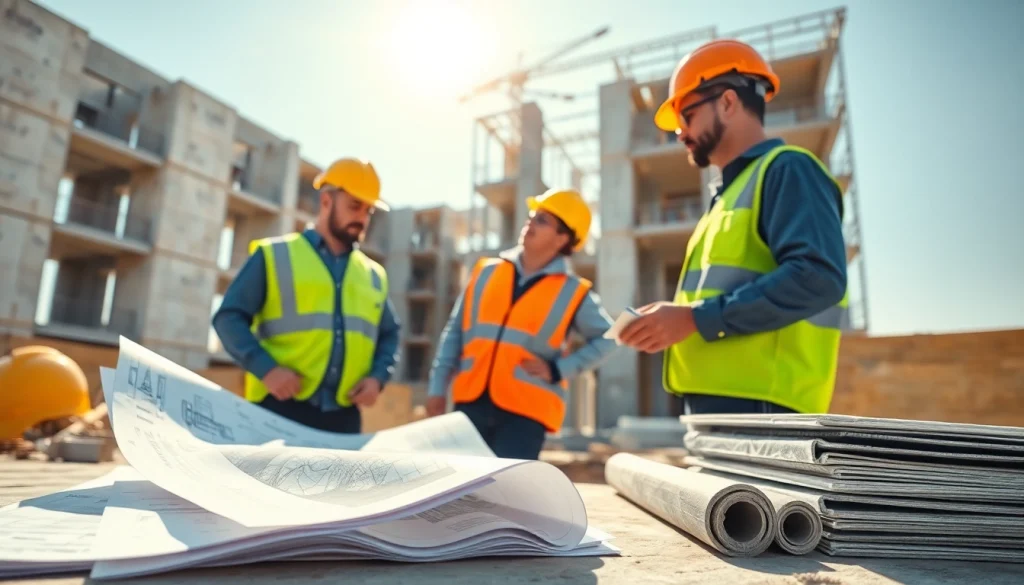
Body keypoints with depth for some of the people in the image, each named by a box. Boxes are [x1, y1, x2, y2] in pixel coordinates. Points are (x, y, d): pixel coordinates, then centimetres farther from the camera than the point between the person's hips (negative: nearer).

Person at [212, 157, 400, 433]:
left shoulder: (374, 276, 17)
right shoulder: (274, 256, 5)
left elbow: (389, 335, 21)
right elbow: (229, 318, 1)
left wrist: (378, 377, 1)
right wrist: (266, 368, -15)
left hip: (344, 417, 4)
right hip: (280, 409, -4)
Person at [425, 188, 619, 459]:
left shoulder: (573, 293, 0)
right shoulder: (485, 271, 8)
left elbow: (606, 338, 5)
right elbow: (454, 332, 11)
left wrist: (557, 370, -5)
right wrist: (438, 387, 6)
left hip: (526, 409, -3)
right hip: (471, 401, 3)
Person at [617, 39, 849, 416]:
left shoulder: (787, 170, -4)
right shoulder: (732, 192, 24)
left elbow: (816, 278, -19)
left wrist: (695, 318, -20)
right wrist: (671, 325, 7)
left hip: (755, 404, -9)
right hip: (717, 400, 9)